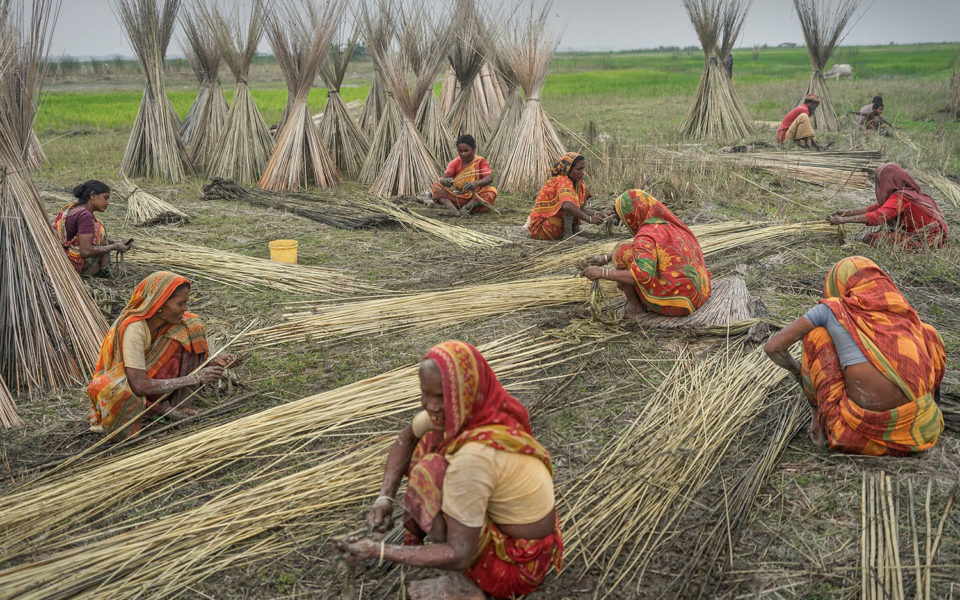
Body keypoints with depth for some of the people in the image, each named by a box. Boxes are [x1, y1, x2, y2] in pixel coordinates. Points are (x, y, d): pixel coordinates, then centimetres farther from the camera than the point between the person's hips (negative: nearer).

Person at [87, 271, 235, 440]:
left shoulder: (169, 320, -12)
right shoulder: (134, 329, -32)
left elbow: (181, 357, 1)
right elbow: (140, 385, -37)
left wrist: (212, 363, -19)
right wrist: (194, 378, -35)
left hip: (151, 374, 6)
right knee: (108, 389, -43)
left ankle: (175, 402, -11)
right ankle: (161, 407, -14)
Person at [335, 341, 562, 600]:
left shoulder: (475, 454, -34)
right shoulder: (472, 409, -10)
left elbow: (459, 555, -28)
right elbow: (406, 438, 8)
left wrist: (379, 551, -21)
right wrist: (385, 496, -5)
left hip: (518, 564, -8)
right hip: (509, 522, 8)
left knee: (428, 474, -20)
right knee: (428, 446, 1)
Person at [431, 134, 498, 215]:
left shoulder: (481, 161, -6)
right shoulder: (455, 162, 1)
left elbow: (489, 178, -23)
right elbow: (443, 178, -13)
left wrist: (476, 183, -45)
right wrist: (444, 180, -40)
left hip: (476, 198, -2)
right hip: (457, 197, 2)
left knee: (492, 192, -31)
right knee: (437, 186, -17)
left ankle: (466, 207, -30)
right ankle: (454, 209, -37)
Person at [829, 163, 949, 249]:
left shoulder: (901, 197, -19)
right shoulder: (910, 191, 9)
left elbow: (878, 216, -30)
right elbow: (878, 207, 13)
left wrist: (843, 220, -28)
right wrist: (848, 212, 11)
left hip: (929, 240, -9)